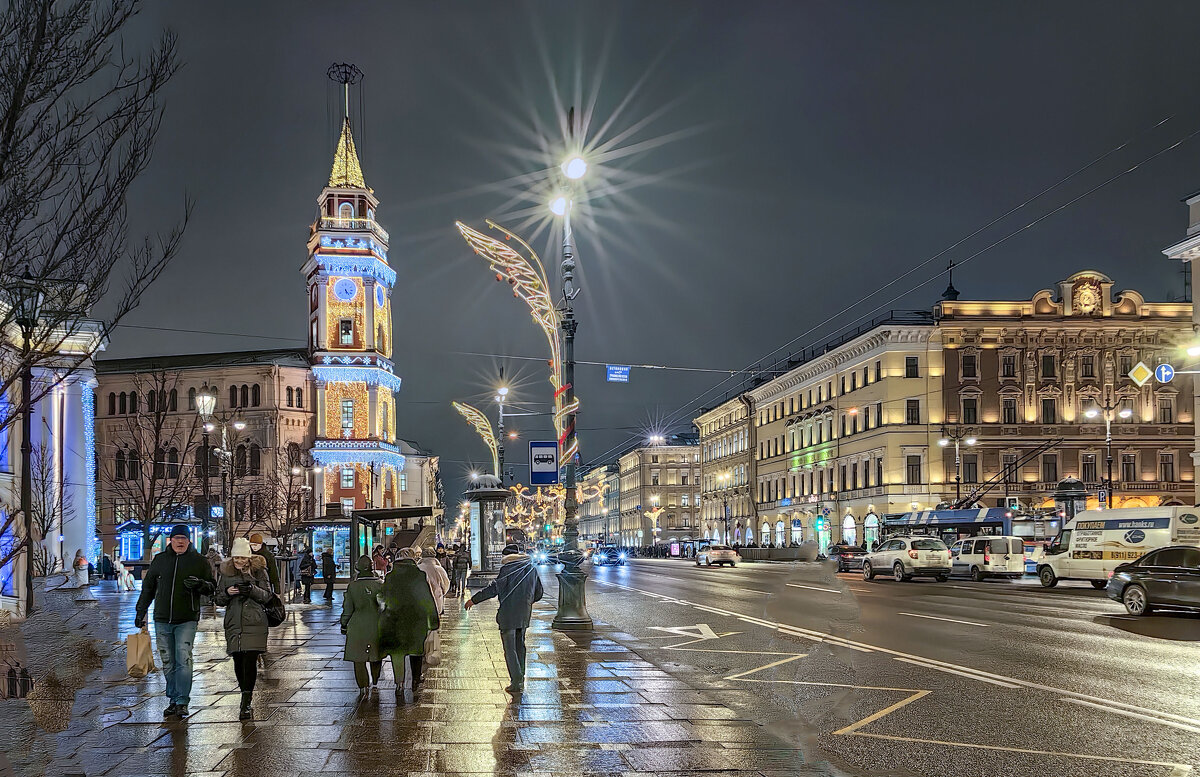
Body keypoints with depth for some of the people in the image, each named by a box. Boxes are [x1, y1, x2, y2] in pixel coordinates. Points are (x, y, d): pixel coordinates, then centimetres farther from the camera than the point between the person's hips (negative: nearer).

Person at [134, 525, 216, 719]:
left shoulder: (198, 561, 3)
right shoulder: (159, 560, 9)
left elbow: (212, 587, 7)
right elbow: (148, 588, 18)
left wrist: (199, 584, -14)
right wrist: (140, 612, 16)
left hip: (187, 620, -3)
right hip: (162, 620, 3)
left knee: (184, 659, -14)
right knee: (168, 663, 8)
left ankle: (182, 702, -12)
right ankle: (174, 700, 18)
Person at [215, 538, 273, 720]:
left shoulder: (259, 571, 3)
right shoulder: (226, 573, 10)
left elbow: (267, 596, 0)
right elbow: (219, 600, 12)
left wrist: (252, 590, -18)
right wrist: (227, 593, -10)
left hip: (255, 624, -3)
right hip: (234, 623, 3)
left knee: (250, 661, -10)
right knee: (238, 661, 3)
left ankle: (246, 704, -8)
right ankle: (247, 693, 27)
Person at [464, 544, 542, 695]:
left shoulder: (507, 568, -11)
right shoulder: (531, 568, 10)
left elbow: (494, 588, -15)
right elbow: (538, 593, 15)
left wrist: (474, 599, -7)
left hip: (508, 613, -6)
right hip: (524, 615, 6)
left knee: (510, 648, -3)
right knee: (520, 646, 17)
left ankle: (516, 681, -8)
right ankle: (520, 681, 22)